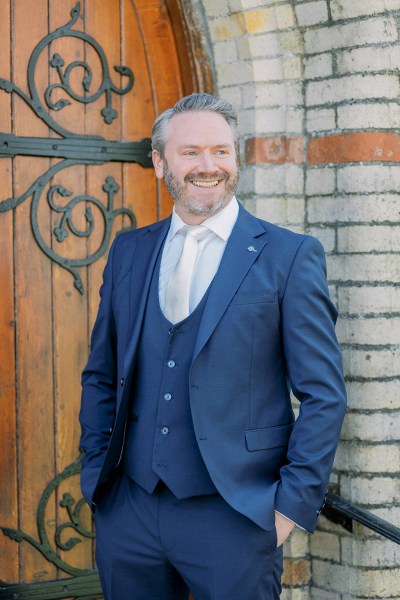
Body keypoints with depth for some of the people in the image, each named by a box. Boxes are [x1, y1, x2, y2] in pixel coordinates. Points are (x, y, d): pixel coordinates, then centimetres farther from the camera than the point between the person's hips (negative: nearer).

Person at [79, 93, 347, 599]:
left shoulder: (290, 256, -4)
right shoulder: (129, 252, 9)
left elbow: (323, 394, -5)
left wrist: (294, 504, -10)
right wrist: (97, 473, 7)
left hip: (233, 518, -3)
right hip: (128, 511, 4)